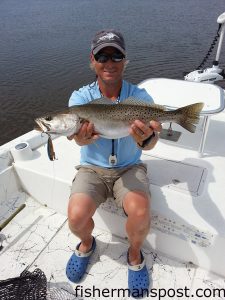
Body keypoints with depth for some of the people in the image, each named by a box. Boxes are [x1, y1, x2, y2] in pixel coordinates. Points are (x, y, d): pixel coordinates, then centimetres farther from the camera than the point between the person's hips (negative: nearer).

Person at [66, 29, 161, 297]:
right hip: (92, 168, 1)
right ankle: (87, 244, 19)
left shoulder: (140, 97, -9)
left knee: (140, 213, -26)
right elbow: (78, 137, -23)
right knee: (76, 217, -22)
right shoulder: (80, 97, -7)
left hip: (129, 168, 0)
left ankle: (135, 254, 12)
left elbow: (150, 144, -21)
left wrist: (146, 138, -45)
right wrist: (82, 137, -48)